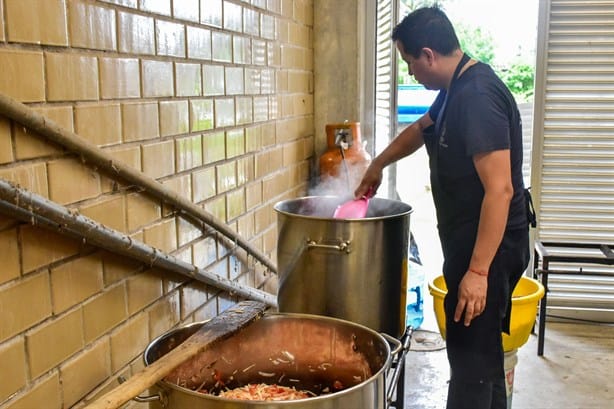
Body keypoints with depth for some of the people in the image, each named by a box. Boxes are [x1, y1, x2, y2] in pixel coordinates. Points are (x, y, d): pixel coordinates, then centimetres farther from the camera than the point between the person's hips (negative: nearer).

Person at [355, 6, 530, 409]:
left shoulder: (478, 96, -22)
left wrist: (478, 270, -26)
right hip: (473, 242, 10)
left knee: (471, 357, -1)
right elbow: (422, 128, 29)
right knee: (483, 349, 20)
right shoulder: (457, 88, 10)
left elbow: (500, 188, -27)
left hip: (486, 248, -10)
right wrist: (378, 164, 36)